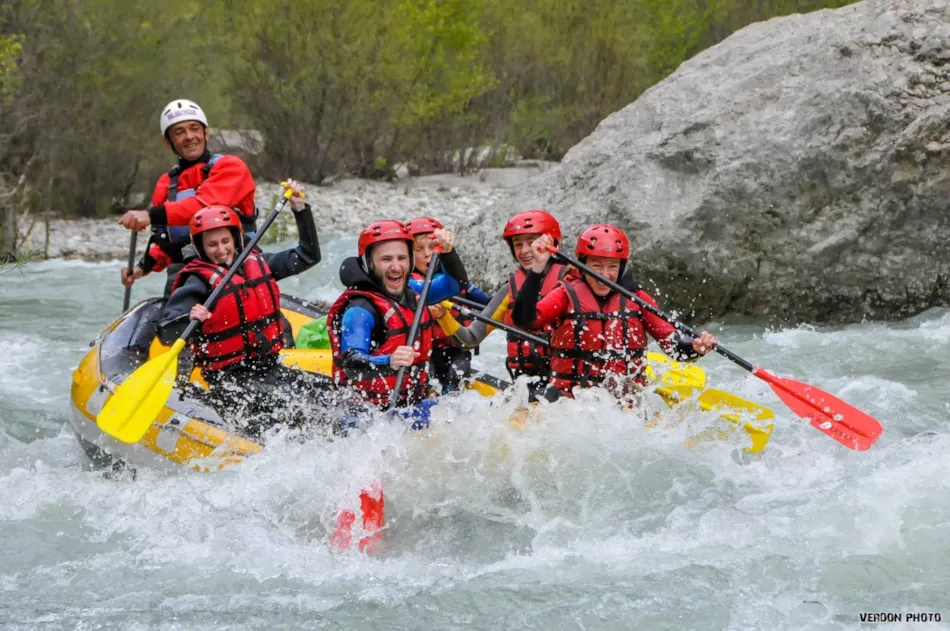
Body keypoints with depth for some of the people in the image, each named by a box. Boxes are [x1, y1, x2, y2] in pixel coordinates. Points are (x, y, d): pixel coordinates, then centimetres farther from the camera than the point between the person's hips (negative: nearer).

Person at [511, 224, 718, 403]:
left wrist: (696, 347, -17)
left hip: (627, 401, 2)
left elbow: (673, 344, 5)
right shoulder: (567, 295, 4)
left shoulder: (635, 298, 9)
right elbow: (524, 319, -12)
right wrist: (538, 268, -20)